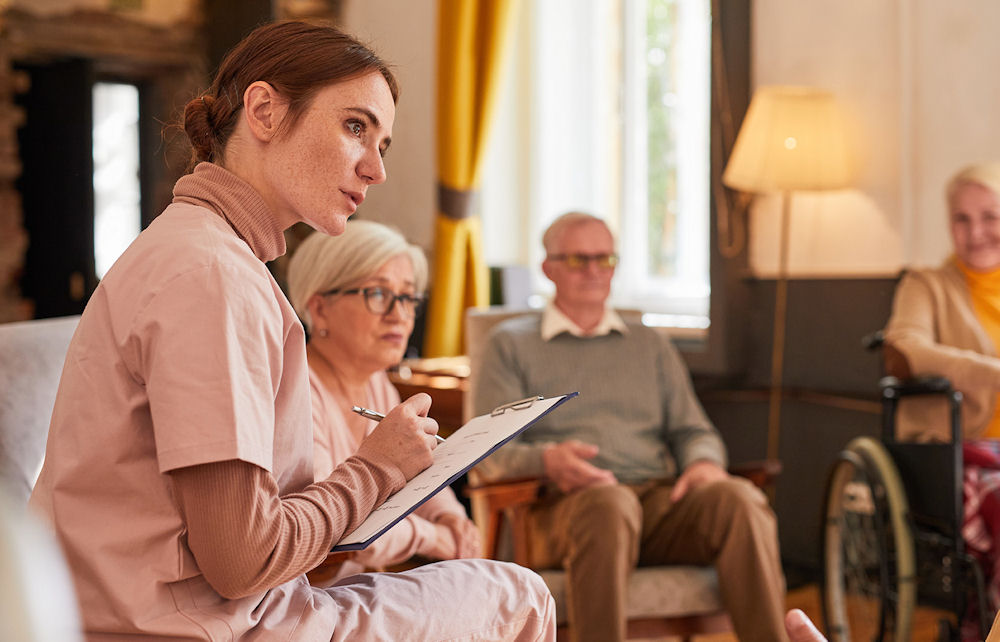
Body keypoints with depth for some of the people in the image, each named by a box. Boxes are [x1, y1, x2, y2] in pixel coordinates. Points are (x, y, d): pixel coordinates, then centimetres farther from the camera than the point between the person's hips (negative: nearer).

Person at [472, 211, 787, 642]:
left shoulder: (649, 345, 28)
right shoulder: (510, 344, 16)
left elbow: (692, 430, 23)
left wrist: (705, 462, -3)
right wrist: (546, 460, -17)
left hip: (661, 497, 4)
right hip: (565, 505, -3)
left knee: (738, 497, -29)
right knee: (608, 502, -40)